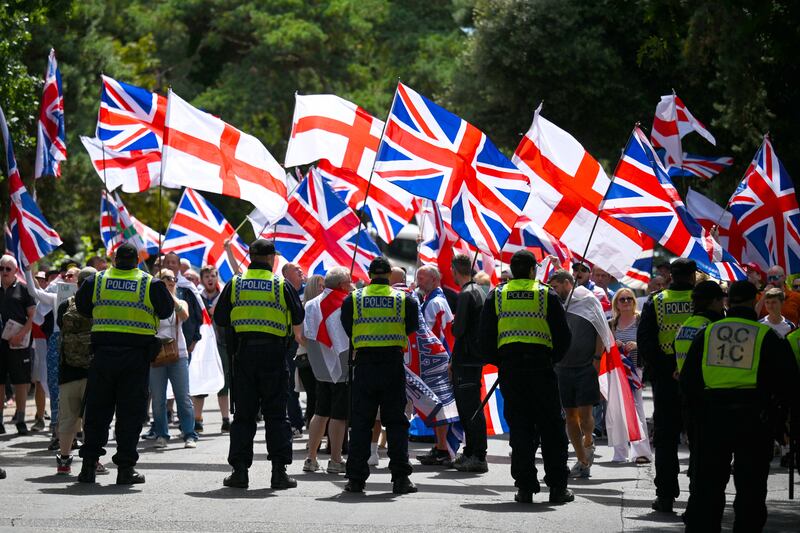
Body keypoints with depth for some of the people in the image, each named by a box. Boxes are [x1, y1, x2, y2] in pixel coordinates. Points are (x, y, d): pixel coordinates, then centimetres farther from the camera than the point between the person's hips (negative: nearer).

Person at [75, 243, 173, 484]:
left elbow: (81, 306, 12)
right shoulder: (150, 284, -4)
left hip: (103, 352, 2)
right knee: (130, 410, 3)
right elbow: (166, 312, 4)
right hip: (137, 353, -2)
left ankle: (89, 464, 8)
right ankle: (125, 468, 2)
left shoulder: (97, 280, 1)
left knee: (97, 409, 9)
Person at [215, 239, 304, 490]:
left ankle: (240, 470, 3)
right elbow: (298, 319, 4)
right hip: (274, 354, -2)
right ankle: (279, 472, 1)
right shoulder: (282, 285, -2)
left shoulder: (235, 284, 3)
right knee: (276, 414, 4)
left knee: (243, 415, 7)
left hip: (243, 352, 2)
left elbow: (219, 318, 6)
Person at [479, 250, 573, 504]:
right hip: (541, 366, -2)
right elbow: (564, 336, 1)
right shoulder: (546, 295, 1)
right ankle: (557, 487, 5)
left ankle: (525, 487, 2)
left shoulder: (496, 296, 6)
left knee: (520, 427, 5)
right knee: (550, 426, 6)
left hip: (510, 367, 2)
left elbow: (485, 338, 5)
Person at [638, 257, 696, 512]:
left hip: (665, 378, 1)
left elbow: (644, 341, -6)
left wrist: (665, 370, -5)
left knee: (665, 437, 7)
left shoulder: (655, 303, 2)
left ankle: (665, 496, 5)